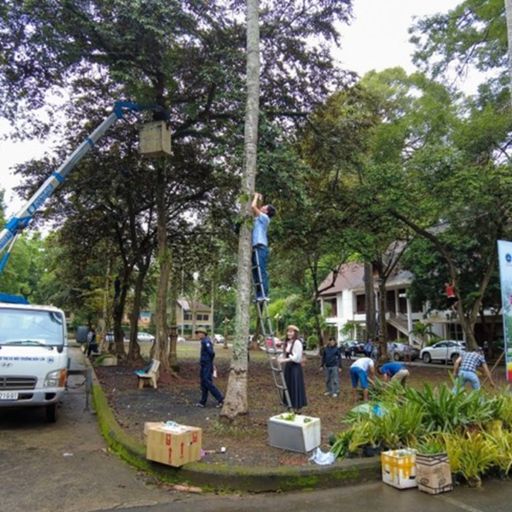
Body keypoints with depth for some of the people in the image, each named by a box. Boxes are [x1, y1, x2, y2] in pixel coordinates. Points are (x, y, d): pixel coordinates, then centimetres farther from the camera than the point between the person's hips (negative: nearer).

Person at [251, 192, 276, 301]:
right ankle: (259, 295, 7)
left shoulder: (264, 217, -2)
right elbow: (254, 208, 35)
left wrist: (256, 197, 5)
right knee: (256, 272, 6)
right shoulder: (260, 218, 22)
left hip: (260, 247, -9)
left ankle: (264, 295, -15)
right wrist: (258, 199, 27)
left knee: (261, 272, -13)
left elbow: (253, 206, -10)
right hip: (256, 248, 9)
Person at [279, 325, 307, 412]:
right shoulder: (287, 343, 11)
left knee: (296, 386, -1)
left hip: (295, 367, -8)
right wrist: (279, 358, -5)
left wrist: (285, 360, -22)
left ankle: (297, 408, 9)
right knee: (288, 386, 11)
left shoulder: (297, 343, -14)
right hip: (288, 366, 8)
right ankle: (291, 406, 21)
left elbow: (297, 357, -19)